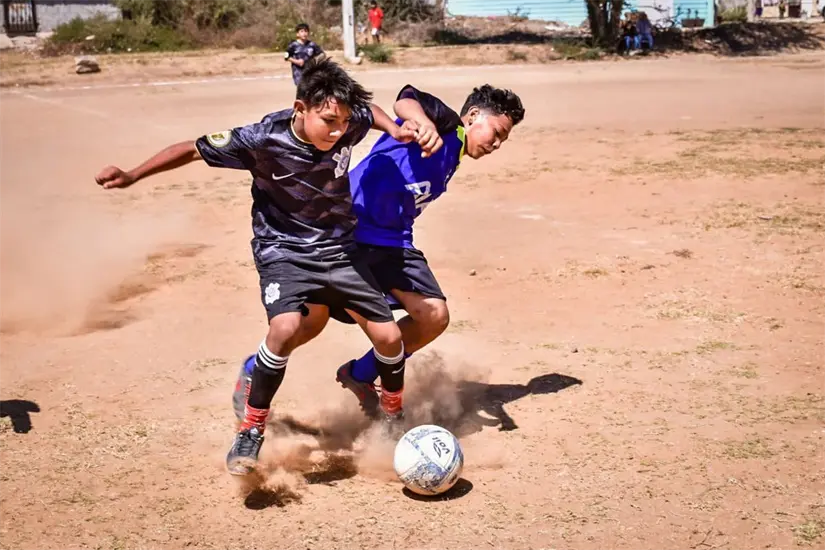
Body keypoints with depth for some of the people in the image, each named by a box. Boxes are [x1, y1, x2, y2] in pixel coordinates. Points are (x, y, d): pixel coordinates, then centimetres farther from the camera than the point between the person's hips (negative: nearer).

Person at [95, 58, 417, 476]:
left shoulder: (350, 124, -13)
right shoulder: (264, 139, -25)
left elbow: (369, 109, 13)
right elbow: (193, 149, -15)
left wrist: (395, 130, -6)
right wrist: (132, 176, -18)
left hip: (339, 249, 4)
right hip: (283, 250, -4)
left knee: (389, 336, -1)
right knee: (287, 327, -31)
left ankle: (395, 417, 28)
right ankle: (250, 432, -12)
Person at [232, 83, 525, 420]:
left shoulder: (450, 161, 19)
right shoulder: (447, 125, -6)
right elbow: (406, 99, -29)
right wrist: (422, 121, -48)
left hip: (390, 242, 8)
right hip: (348, 228, -8)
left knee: (435, 317, -6)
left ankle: (361, 375, 16)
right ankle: (252, 373, 19)